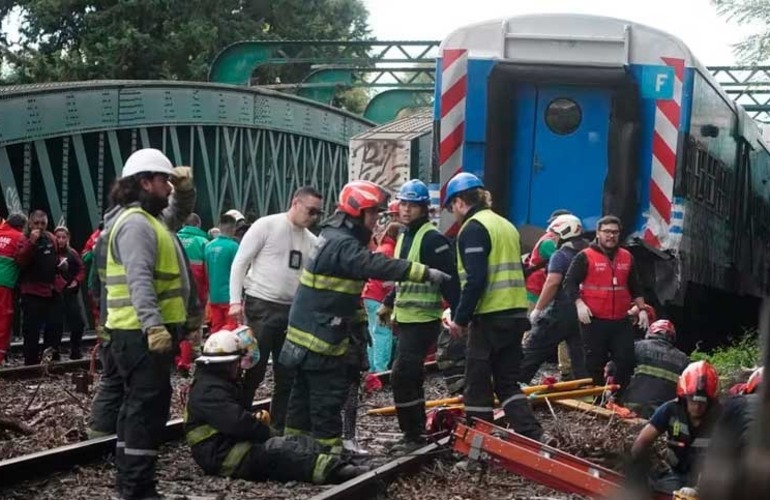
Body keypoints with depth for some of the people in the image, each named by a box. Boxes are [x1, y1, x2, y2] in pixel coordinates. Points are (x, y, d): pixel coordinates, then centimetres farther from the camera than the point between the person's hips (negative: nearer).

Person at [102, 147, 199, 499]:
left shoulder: (152, 219, 18)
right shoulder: (136, 224, -16)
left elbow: (179, 213, 37)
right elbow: (140, 280, -27)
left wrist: (184, 187, 15)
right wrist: (153, 325, -36)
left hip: (149, 332, 11)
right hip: (143, 333, -11)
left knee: (139, 406, 15)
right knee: (149, 407, -11)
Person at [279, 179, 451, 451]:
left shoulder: (337, 238, 14)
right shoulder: (342, 244, -20)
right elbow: (379, 266, -33)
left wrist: (358, 322, 19)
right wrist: (426, 273, -36)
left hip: (307, 331, 11)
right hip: (320, 335, -11)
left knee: (305, 391, 16)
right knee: (329, 392, -6)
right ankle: (329, 448, -2)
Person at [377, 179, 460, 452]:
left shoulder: (433, 239, -15)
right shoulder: (404, 237, 14)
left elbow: (449, 280, -20)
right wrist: (389, 303, 24)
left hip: (423, 320, -9)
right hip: (405, 318, 9)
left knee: (401, 376, -13)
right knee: (410, 377, 14)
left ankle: (413, 435, -6)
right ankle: (416, 432, 22)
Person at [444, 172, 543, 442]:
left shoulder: (473, 229, -10)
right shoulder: (505, 225, 17)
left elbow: (475, 280, -19)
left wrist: (460, 319, -11)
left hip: (491, 318, -8)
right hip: (516, 314, 8)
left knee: (477, 383, 1)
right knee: (507, 381, 14)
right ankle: (533, 436, 2)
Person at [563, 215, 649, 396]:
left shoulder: (627, 257, 14)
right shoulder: (585, 257, -2)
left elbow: (635, 286, 22)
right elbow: (570, 282, -4)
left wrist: (641, 308, 13)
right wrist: (579, 304, -16)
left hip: (621, 322, 4)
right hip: (594, 321, -4)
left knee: (626, 361, 0)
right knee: (595, 364, 2)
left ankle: (621, 399, 10)